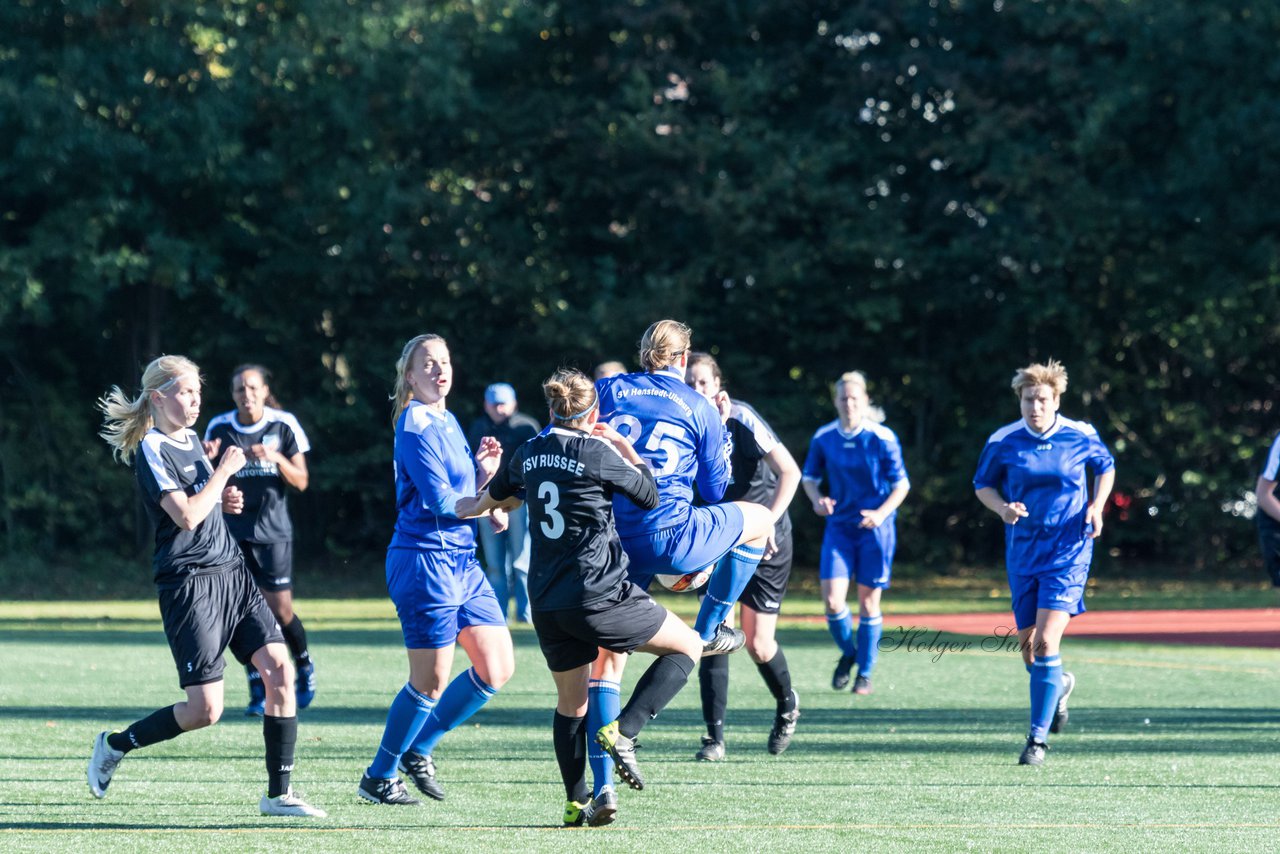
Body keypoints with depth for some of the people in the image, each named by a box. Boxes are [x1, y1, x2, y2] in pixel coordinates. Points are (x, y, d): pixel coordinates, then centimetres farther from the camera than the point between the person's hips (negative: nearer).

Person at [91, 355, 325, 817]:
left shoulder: (191, 439, 15)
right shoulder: (151, 449, -10)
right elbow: (185, 515, -20)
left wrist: (225, 499, 10)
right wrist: (225, 470, -10)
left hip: (232, 573, 8)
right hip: (189, 583, -8)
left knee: (279, 669, -8)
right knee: (205, 710, -9)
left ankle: (279, 794, -3)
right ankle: (114, 745, 15)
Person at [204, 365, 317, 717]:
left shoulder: (284, 425, -4)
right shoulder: (219, 428, -1)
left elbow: (301, 481, -2)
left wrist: (277, 459, -20)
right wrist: (209, 460, -16)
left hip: (273, 530, -1)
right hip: (234, 532, 1)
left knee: (280, 610, -4)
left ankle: (304, 665, 26)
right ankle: (258, 692, 2)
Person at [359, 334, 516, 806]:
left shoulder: (448, 422, 16)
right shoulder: (416, 427, -12)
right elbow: (440, 501, -18)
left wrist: (483, 471, 0)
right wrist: (491, 510, -3)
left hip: (462, 561, 9)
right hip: (426, 560, -9)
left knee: (497, 668, 6)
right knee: (431, 682, -4)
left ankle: (418, 750, 19)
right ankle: (379, 776, 10)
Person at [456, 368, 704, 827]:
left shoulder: (529, 454, 10)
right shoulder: (598, 453, -10)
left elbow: (495, 495, 30)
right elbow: (651, 496, 3)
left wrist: (475, 507, 52)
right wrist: (626, 448, 14)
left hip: (546, 604, 7)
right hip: (598, 596, -7)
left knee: (570, 703, 20)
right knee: (687, 645, 8)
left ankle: (577, 803, 17)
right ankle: (622, 731, -7)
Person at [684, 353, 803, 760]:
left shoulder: (740, 418, -17)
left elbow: (790, 472, -18)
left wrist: (768, 521, -27)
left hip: (764, 542, -4)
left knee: (758, 645, -4)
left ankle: (787, 704, 28)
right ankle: (715, 737, -4)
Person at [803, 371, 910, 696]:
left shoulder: (882, 438, -10)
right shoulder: (823, 438, -1)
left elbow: (901, 484, -4)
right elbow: (809, 477, 11)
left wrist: (882, 513, -20)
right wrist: (816, 498, -10)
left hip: (875, 527, -2)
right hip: (839, 525, 2)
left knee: (868, 601, 2)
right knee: (832, 600, -10)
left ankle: (865, 673, 17)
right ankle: (848, 653, 19)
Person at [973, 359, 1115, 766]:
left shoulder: (1081, 436, -5)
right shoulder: (1002, 442, -4)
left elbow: (1105, 467, 14)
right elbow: (982, 485, 8)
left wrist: (1096, 507, -2)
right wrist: (1003, 508, -12)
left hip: (1068, 552, -3)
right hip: (1022, 550, 3)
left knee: (1046, 643, -15)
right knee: (1027, 645, 11)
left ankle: (1038, 739, -9)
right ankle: (1059, 685, 46)